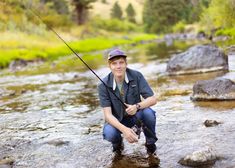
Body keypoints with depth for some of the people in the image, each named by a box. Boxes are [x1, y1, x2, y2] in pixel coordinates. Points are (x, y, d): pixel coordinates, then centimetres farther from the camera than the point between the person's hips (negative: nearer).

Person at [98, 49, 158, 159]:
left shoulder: (136, 76, -17)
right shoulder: (104, 85, -19)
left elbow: (153, 99, -18)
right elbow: (107, 114, -22)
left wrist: (137, 106, -40)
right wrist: (124, 129, -40)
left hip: (135, 115, 1)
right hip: (116, 120, -1)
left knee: (148, 112, -32)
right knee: (109, 134, -33)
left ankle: (150, 143, -4)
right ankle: (117, 143, 6)